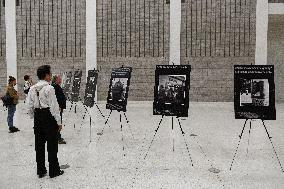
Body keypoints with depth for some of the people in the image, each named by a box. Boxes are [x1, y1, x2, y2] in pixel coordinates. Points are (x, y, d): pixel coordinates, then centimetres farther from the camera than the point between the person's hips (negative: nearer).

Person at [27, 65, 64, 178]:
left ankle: (40, 171, 23)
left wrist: (34, 118, 19)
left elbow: (30, 106, 7)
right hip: (49, 117, -6)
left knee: (39, 145, 13)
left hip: (38, 117, 6)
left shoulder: (32, 89, 5)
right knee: (52, 145, 4)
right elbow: (54, 106, -15)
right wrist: (58, 122, -8)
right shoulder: (49, 88, -14)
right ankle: (54, 171, 14)